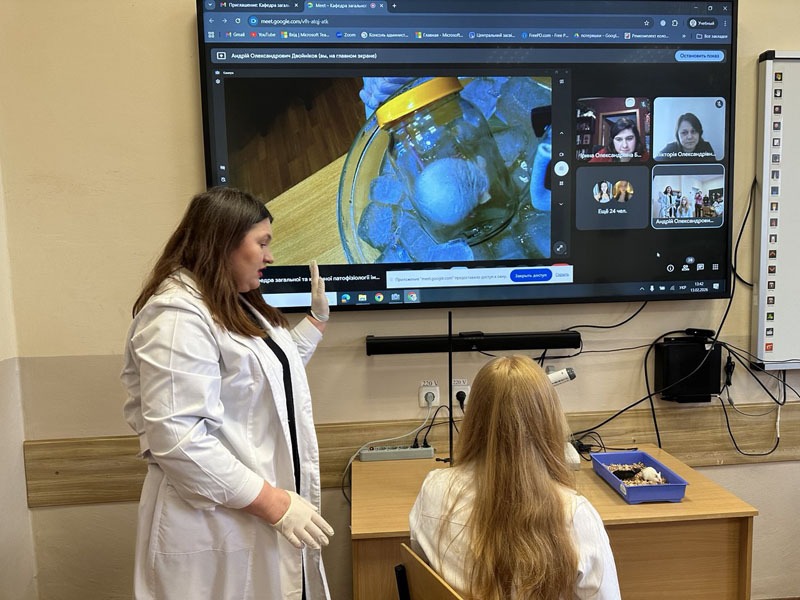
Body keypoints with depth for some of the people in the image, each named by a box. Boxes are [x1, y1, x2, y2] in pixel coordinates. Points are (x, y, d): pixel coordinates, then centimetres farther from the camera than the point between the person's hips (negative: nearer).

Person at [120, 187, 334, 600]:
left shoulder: (237, 306, 11)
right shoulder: (178, 316, -21)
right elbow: (178, 438, -27)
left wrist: (318, 316, 18)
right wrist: (273, 503, -24)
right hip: (219, 522, -9)